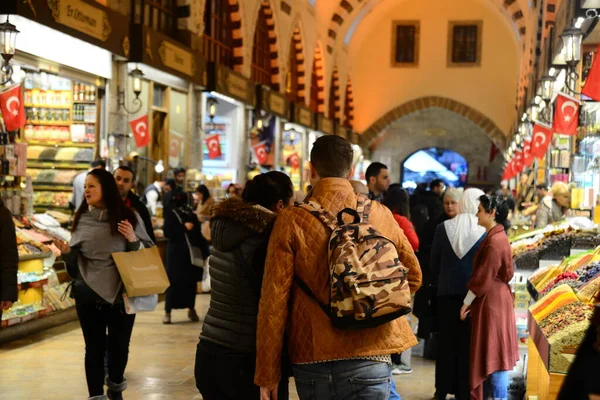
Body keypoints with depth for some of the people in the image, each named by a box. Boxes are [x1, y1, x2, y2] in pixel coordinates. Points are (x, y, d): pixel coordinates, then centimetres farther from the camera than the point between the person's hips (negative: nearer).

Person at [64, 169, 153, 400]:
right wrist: (66, 252, -9)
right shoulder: (81, 219, 4)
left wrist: (133, 240, -16)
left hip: (122, 294, -1)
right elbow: (75, 260, 12)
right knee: (95, 347, 2)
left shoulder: (129, 216, -2)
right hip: (89, 295, 1)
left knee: (119, 344, 9)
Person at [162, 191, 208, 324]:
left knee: (191, 281, 7)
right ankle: (167, 311, 4)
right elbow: (167, 233, -13)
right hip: (176, 254, -4)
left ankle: (191, 309, 20)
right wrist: (184, 227, -15)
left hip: (192, 253, 4)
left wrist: (204, 252, 5)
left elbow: (198, 235, 11)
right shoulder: (171, 215, -1)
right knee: (174, 282, -4)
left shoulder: (192, 215, 10)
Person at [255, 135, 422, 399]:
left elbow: (274, 301, -5)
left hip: (313, 360, -1)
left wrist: (267, 375, 1)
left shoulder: (292, 220, -4)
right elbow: (413, 276, 16)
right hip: (370, 360, 1)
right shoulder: (380, 214, 3)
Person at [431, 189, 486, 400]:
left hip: (447, 291, 2)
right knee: (469, 342, 7)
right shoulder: (486, 231, -10)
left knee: (446, 340, 12)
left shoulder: (443, 228, -5)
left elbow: (434, 262, 1)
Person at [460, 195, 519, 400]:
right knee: (492, 353, 15)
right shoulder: (497, 236, 9)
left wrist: (466, 302, -11)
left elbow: (484, 277, -21)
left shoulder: (494, 240, -21)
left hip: (491, 302, -10)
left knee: (493, 352, -2)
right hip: (495, 299, 10)